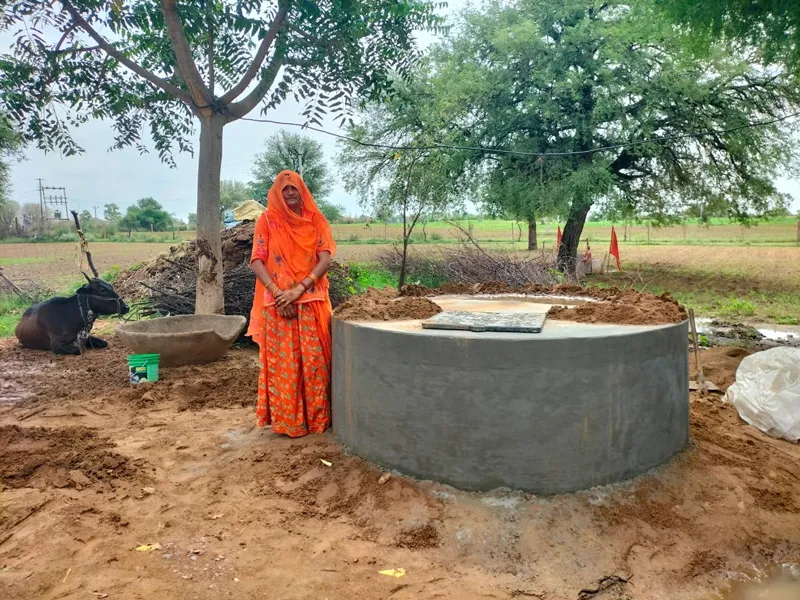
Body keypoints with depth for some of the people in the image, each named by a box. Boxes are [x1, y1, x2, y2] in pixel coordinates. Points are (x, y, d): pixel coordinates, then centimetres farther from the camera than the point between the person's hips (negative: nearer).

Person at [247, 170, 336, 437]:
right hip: (277, 303, -1)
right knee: (281, 362, 1)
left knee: (314, 360, 1)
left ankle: (317, 418, 12)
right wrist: (277, 293, -15)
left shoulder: (315, 219, 7)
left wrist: (299, 289, -15)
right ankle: (285, 420, 11)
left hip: (311, 301, 1)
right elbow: (257, 262, -2)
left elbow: (326, 258, -3)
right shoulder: (267, 220, 5)